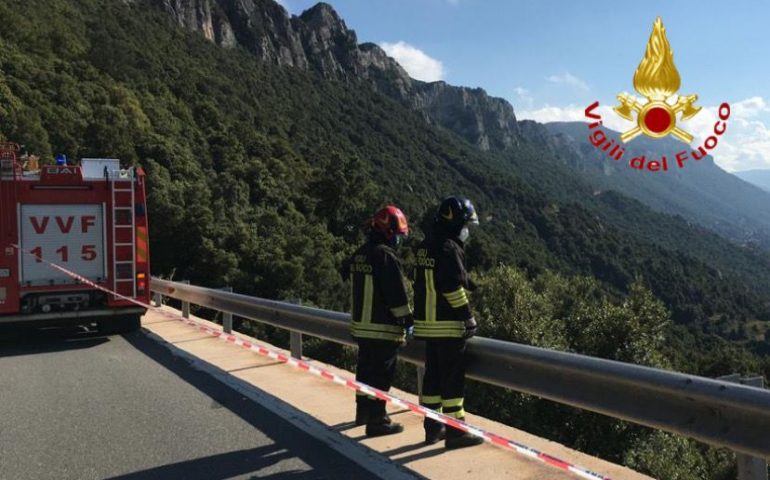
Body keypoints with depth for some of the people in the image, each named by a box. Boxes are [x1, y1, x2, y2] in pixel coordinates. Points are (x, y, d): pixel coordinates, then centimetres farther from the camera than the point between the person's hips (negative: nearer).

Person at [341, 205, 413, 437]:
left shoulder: (359, 255, 9)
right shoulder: (386, 256, -18)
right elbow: (397, 295, -18)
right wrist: (408, 321, -9)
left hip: (360, 325, 9)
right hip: (383, 328, -9)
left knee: (365, 369, 21)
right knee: (381, 375, 0)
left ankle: (363, 411, 35)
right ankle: (377, 420, 7)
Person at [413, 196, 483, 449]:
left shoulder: (426, 246, 12)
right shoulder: (449, 248, -16)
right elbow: (453, 288, -20)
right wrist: (468, 317, -13)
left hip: (427, 322, 9)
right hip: (448, 325, -9)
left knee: (433, 374, 14)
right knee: (452, 378, -2)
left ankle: (433, 427, 23)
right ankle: (455, 431, 5)